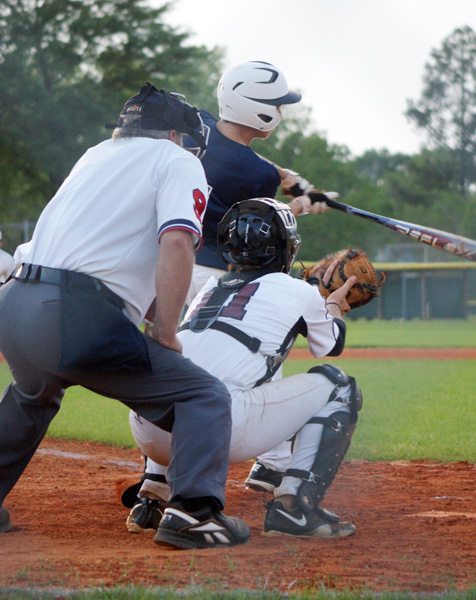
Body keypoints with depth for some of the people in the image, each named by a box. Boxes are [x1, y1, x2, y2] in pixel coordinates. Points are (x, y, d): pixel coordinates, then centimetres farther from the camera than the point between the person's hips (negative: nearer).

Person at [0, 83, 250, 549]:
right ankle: (193, 510, -19)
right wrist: (164, 334, -4)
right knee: (205, 396, 0)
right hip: (79, 318, -7)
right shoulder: (176, 160, 9)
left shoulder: (93, 156, 29)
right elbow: (176, 243, -9)